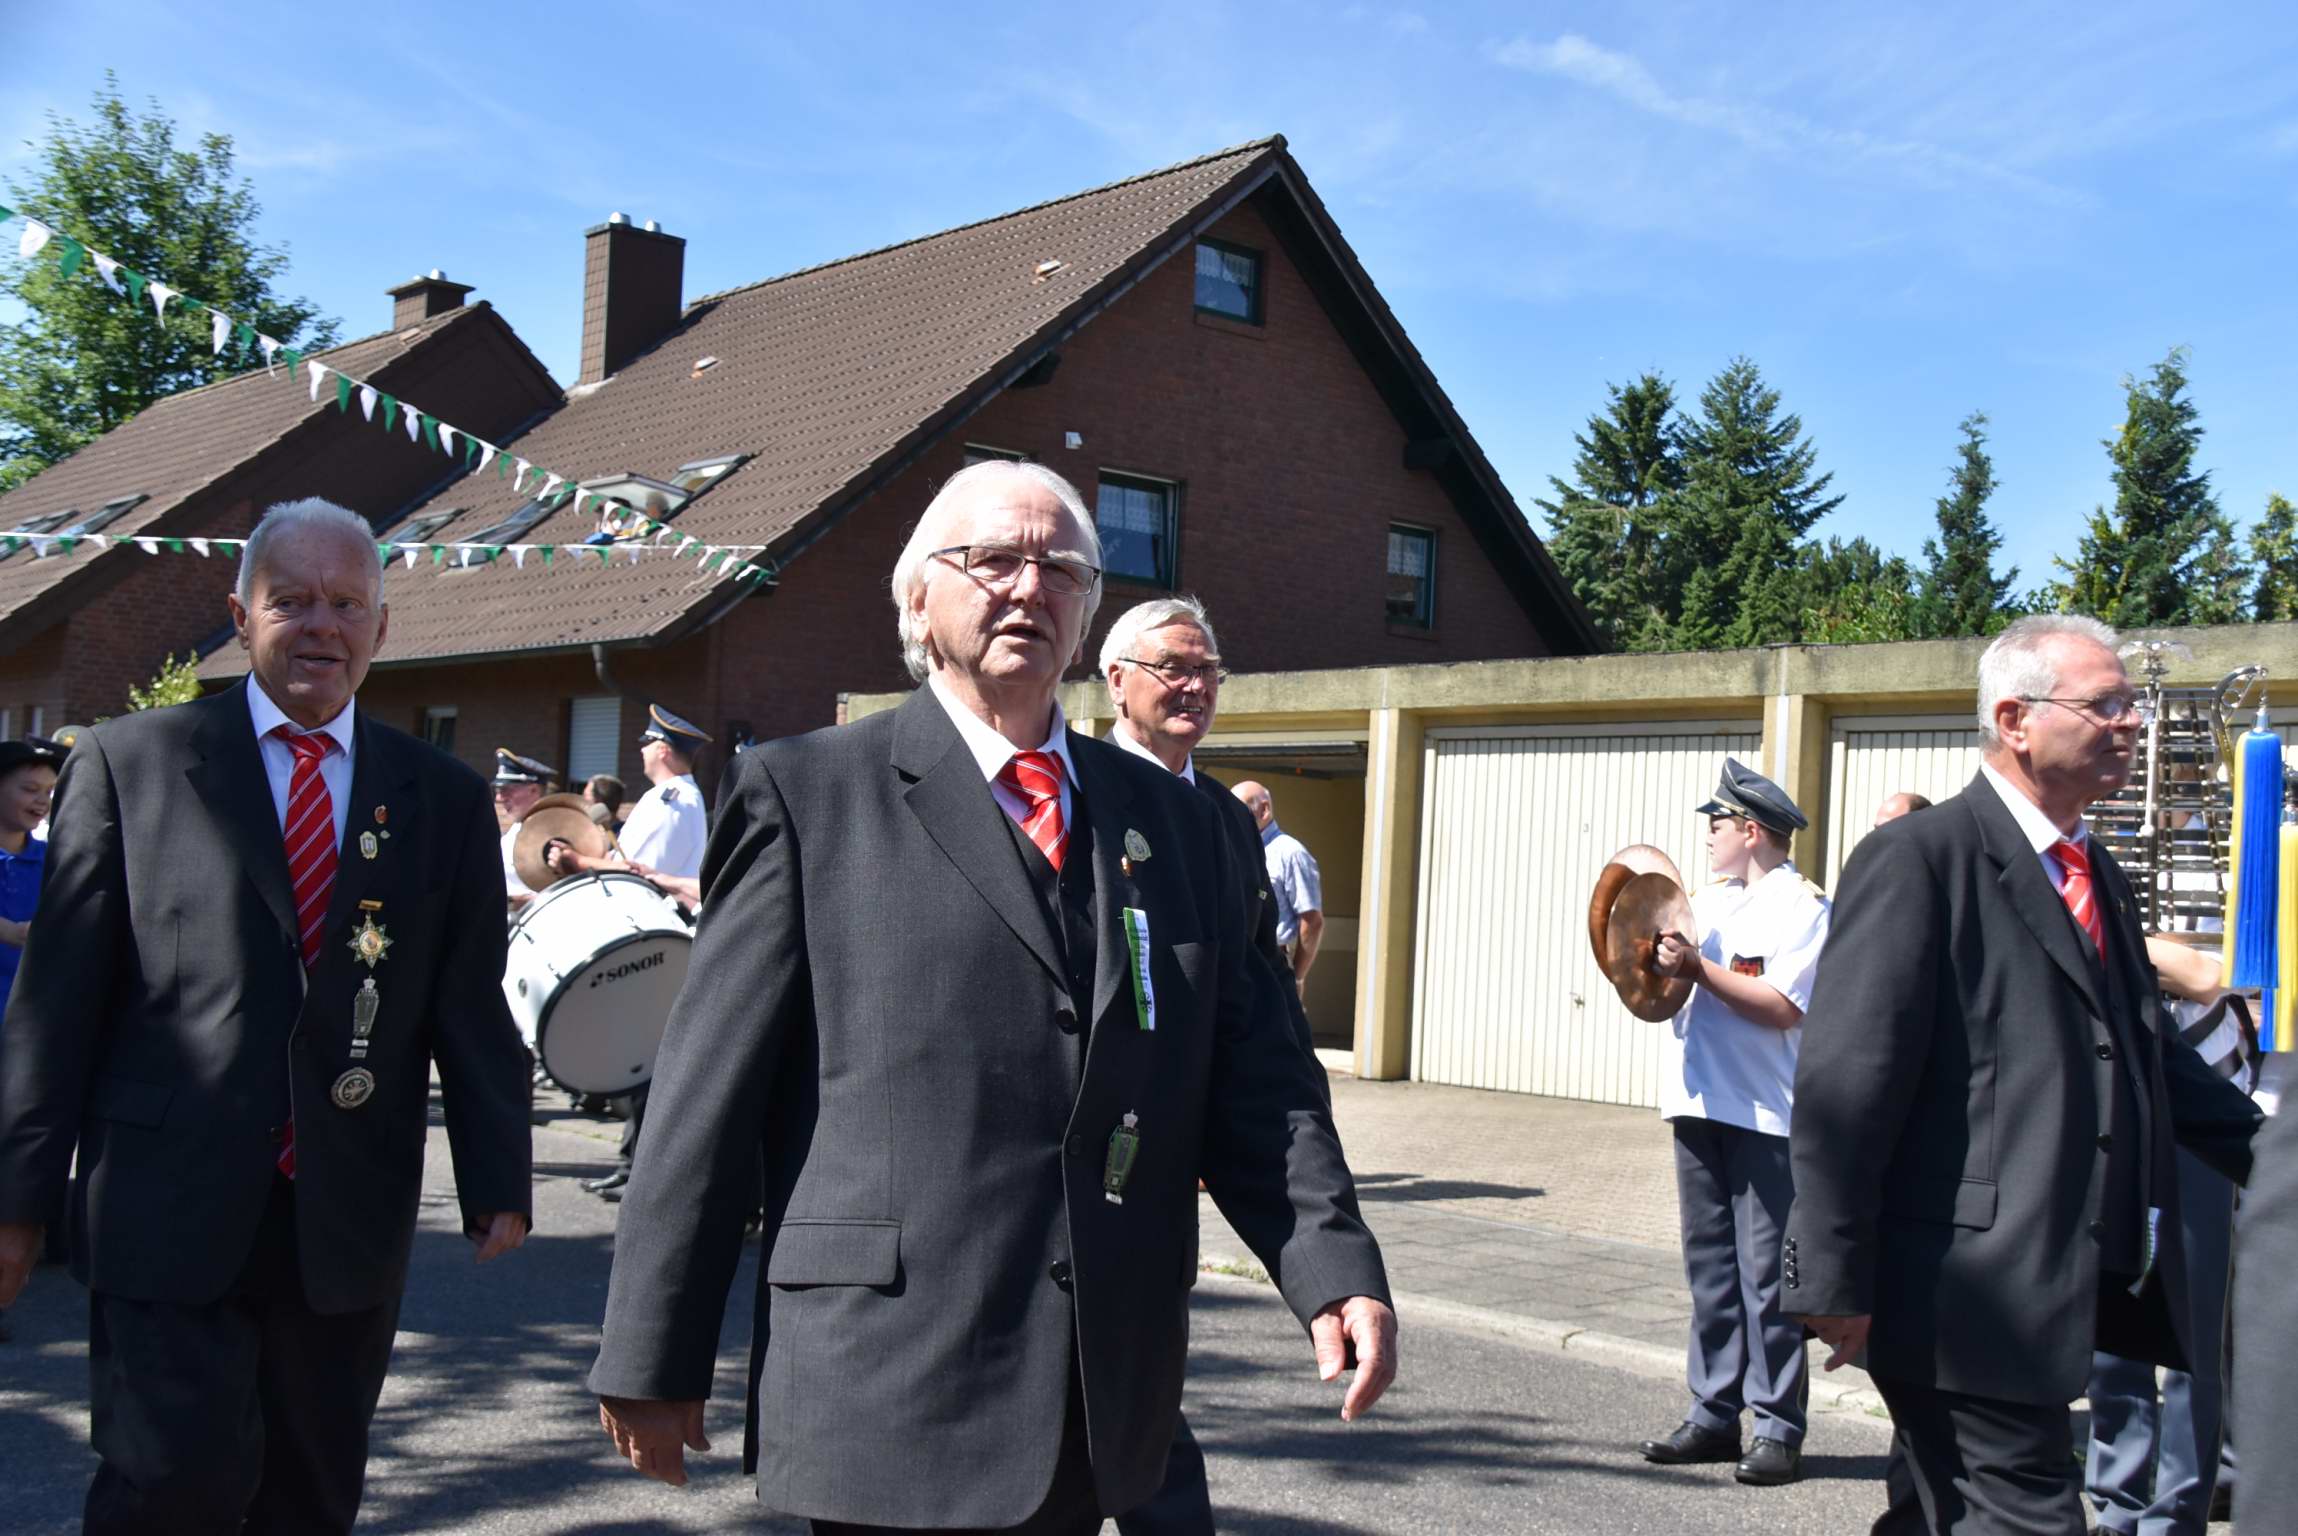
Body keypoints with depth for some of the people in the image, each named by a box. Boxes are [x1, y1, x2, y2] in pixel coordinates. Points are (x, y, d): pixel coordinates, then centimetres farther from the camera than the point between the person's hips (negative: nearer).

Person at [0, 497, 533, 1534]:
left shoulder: (443, 800, 8)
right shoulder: (128, 763, 2)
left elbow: (472, 1010, 8)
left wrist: (496, 1184, 2)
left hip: (348, 1220, 3)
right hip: (168, 1213, -2)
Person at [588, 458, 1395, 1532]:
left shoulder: (1169, 817, 13)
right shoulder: (805, 792, 0)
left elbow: (1248, 1074, 10)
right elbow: (708, 1093, -2)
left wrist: (1334, 1265, -3)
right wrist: (653, 1355, -3)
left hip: (1106, 1405, 5)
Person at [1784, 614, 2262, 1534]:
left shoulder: (2095, 873, 17)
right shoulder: (1918, 858, -11)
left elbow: (2141, 1056, 27)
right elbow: (1846, 1083, -17)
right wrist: (1835, 1285, -20)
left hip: (2078, 1284, 9)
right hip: (1971, 1290, -9)